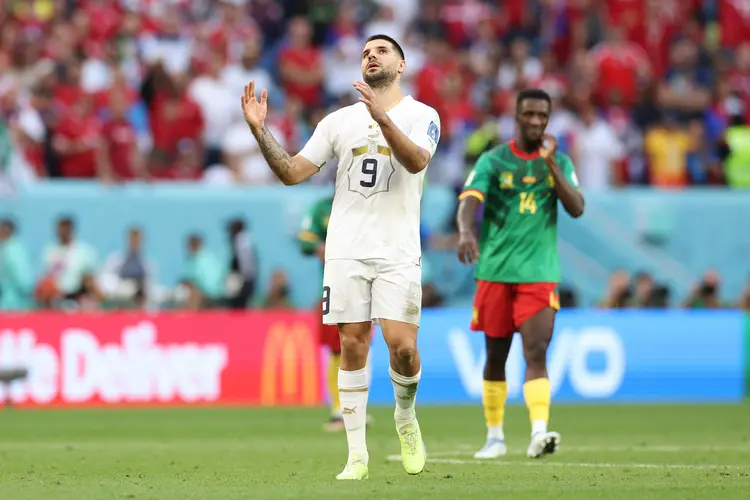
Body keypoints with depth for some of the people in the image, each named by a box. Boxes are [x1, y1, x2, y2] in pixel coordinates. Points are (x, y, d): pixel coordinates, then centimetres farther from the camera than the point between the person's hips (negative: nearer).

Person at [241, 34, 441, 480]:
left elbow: (417, 161, -18)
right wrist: (260, 131, -3)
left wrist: (382, 118, -32)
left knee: (402, 346, -13)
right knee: (353, 345, -1)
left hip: (398, 250, -3)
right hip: (347, 249, 3)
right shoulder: (339, 121, 13)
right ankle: (357, 455, 3)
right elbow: (292, 173, 10)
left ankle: (406, 417, 18)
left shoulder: (421, 115, 3)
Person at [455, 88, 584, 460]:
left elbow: (576, 208, -6)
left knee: (536, 353, -14)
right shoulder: (493, 161, 1)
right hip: (495, 271, 0)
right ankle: (495, 437, 21)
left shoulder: (559, 163, 7)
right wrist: (466, 231, -35)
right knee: (496, 356, 8)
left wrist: (550, 164, -15)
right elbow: (469, 202, -13)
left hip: (540, 273, 0)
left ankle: (539, 432, -26)